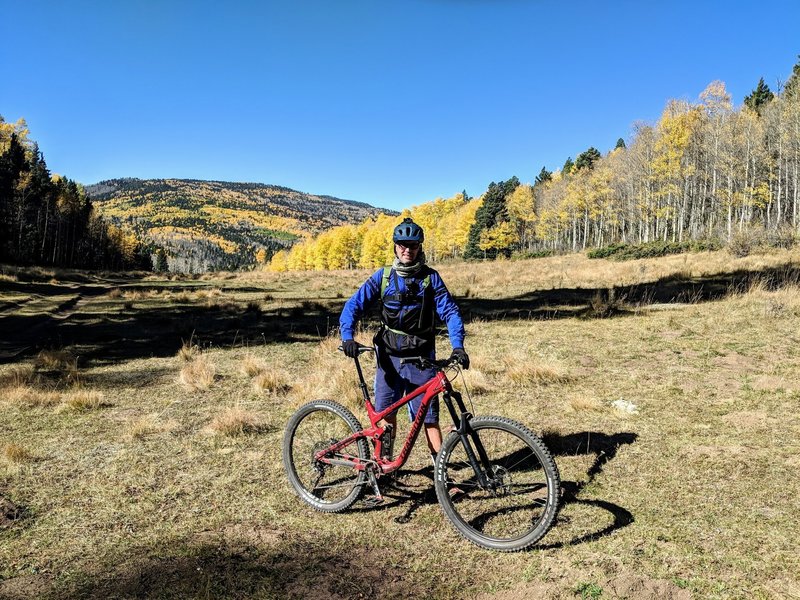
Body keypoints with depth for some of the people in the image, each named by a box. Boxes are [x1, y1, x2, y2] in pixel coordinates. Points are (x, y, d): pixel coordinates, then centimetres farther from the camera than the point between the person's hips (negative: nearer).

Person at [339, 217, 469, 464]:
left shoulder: (430, 277, -1)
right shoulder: (383, 276, 2)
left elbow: (450, 311, -7)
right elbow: (354, 304, -3)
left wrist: (458, 345, -22)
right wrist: (347, 337, -20)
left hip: (421, 358, -2)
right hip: (389, 356, 2)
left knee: (429, 416, 0)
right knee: (385, 412, 10)